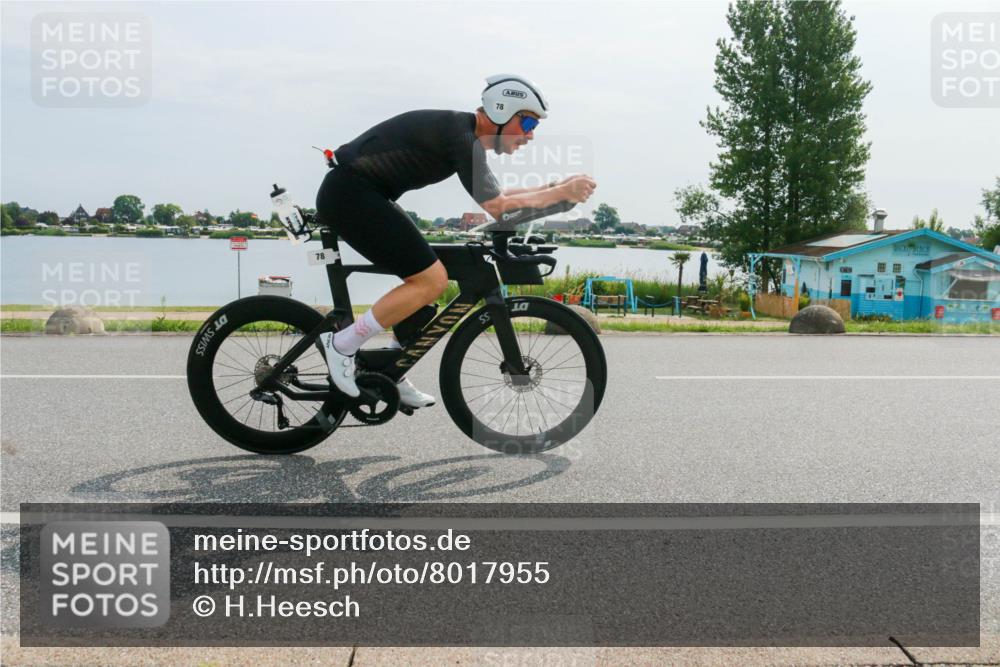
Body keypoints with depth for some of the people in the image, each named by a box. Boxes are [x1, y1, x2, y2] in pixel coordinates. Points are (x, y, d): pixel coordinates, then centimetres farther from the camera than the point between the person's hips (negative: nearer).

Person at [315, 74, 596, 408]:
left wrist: (555, 187, 13)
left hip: (357, 194, 10)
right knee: (432, 280, -12)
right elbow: (498, 208, -20)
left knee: (425, 278, 12)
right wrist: (562, 194, -13)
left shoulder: (465, 134, 12)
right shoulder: (461, 136, -18)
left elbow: (495, 196, 19)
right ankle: (342, 344, -5)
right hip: (350, 194, -10)